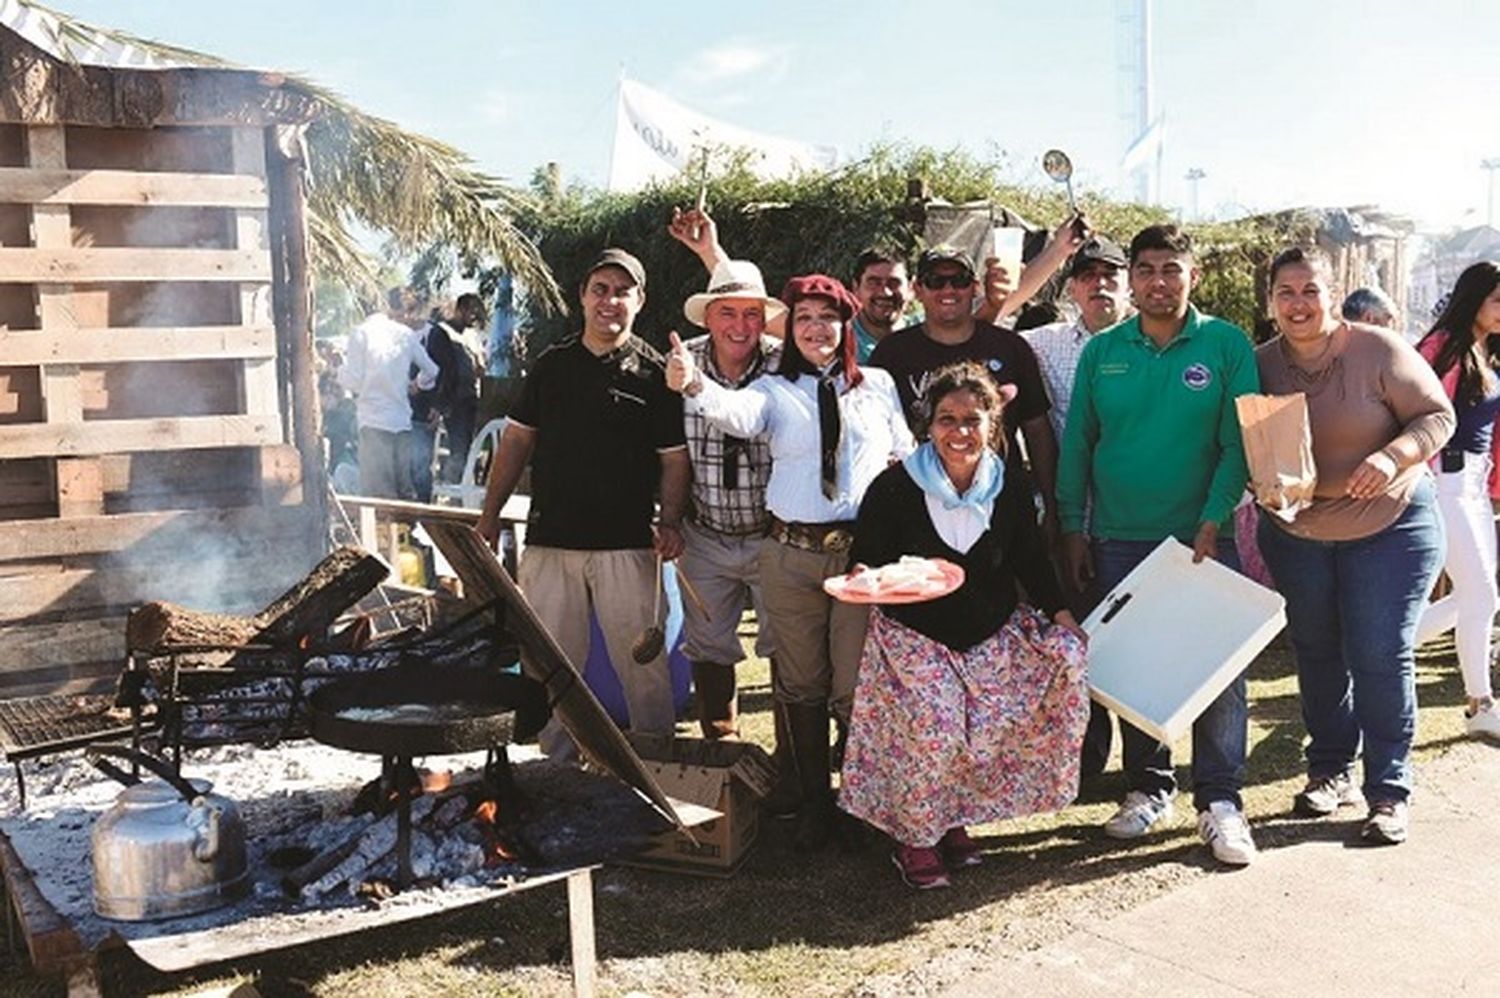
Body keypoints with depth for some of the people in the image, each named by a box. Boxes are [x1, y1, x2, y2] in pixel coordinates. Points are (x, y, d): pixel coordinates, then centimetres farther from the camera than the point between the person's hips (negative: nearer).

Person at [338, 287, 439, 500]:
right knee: (405, 493, 11)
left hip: (373, 420, -4)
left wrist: (341, 371, 14)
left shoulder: (362, 332, -4)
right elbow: (431, 370, 18)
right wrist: (417, 384, 38)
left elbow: (352, 380, -7)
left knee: (378, 492, -5)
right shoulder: (406, 334, 7)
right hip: (402, 421, 4)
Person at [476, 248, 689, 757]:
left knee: (641, 659, 1)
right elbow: (518, 438, 14)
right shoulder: (552, 364, 10)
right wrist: (490, 514, 9)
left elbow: (675, 457, 0)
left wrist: (670, 522, -14)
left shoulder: (654, 373, 1)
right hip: (549, 539, 3)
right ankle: (558, 762, 22)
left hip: (626, 543, -3)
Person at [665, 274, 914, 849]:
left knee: (856, 688, -1)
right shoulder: (776, 391, 6)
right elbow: (736, 412, -16)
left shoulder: (879, 386, 10)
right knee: (801, 687, 10)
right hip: (791, 555, 1)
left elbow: (906, 457, 16)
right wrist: (693, 385, -37)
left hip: (864, 553, -1)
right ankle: (814, 802, 25)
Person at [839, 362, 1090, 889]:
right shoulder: (893, 488, -9)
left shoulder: (1012, 491, 2)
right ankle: (915, 837, 6)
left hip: (994, 637, 4)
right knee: (933, 728, -23)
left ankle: (954, 817, 8)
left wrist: (1062, 616, -2)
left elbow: (1033, 564, 9)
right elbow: (863, 560, -6)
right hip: (913, 638, -4)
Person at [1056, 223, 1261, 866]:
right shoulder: (1102, 351, 5)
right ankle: (1148, 788, 24)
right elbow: (1077, 443, 6)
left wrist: (1211, 524, -13)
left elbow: (1238, 444, -5)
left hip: (1202, 537, -2)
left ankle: (1220, 801, 10)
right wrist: (1072, 528, 2)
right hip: (1117, 540, 2)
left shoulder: (1227, 345, -1)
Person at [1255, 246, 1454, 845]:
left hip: (1390, 527, -4)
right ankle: (1330, 771, 29)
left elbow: (1437, 416, -10)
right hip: (1296, 534, 4)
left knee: (1380, 659, -4)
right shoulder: (1260, 364, -3)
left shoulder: (1378, 351, -13)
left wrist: (1393, 456, -28)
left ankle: (1389, 792, 8)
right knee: (1317, 655, 13)